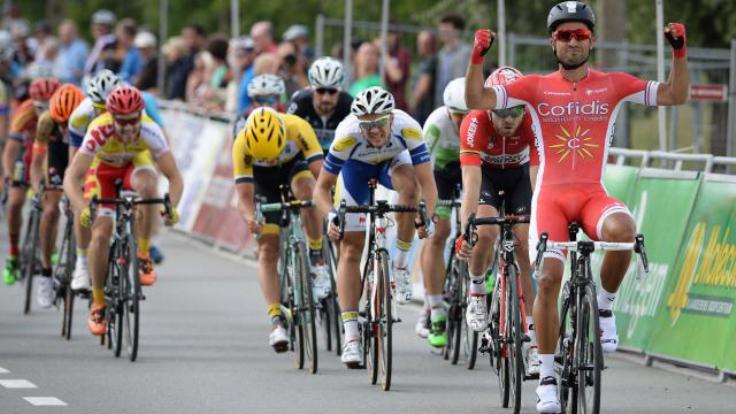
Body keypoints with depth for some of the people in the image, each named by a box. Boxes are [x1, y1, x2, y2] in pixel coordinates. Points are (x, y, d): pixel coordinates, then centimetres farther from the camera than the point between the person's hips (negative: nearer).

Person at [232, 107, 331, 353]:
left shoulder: (298, 129, -37)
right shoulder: (242, 145, -34)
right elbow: (244, 196, -34)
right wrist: (250, 219, -56)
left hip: (295, 165, -1)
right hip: (264, 179, 1)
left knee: (306, 190, -37)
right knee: (268, 249, -12)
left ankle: (317, 260, -19)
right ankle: (277, 321, -13)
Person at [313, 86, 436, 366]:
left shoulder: (407, 128, -37)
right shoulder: (347, 136, -37)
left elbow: (427, 182, -35)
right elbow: (322, 187, -27)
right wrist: (332, 215, -44)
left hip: (392, 161, 0)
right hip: (356, 166, 0)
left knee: (409, 184, -35)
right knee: (351, 249, -8)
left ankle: (401, 264, -15)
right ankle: (351, 336, -6)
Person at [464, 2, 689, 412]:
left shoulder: (612, 85, 6)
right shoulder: (535, 87, 4)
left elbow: (675, 95, 3)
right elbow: (477, 99, -4)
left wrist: (680, 52, -11)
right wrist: (478, 56, -19)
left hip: (593, 194, 0)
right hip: (551, 195, 0)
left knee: (622, 229, -35)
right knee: (548, 278, -17)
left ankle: (605, 306, -7)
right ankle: (547, 377, -4)